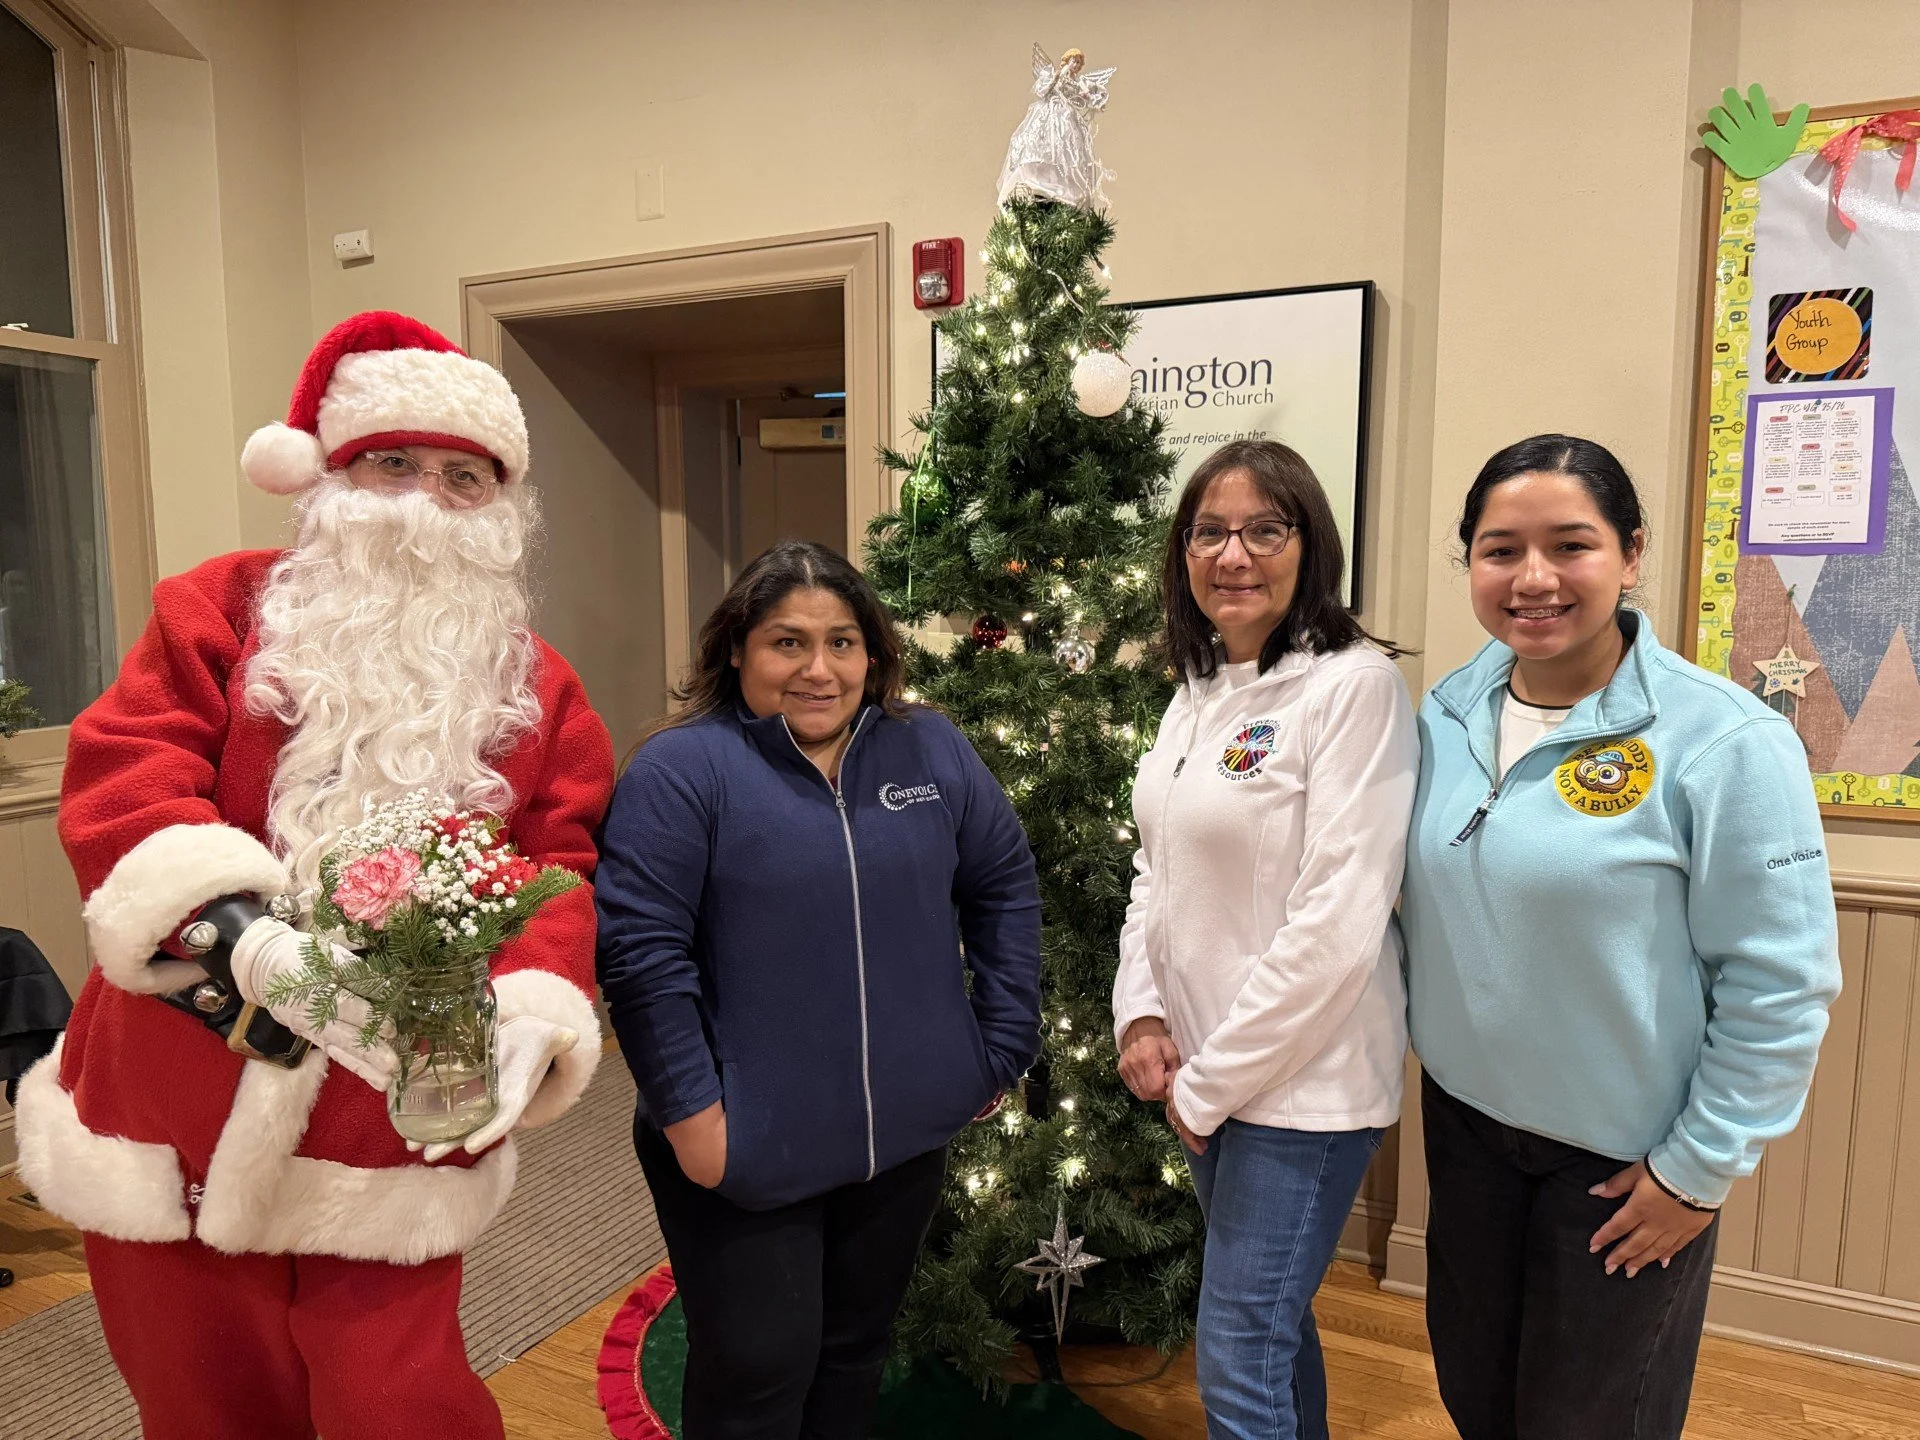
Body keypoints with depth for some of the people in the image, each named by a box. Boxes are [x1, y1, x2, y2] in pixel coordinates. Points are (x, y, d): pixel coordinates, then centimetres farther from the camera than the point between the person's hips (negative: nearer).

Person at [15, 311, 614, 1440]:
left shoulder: (538, 689, 2)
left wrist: (528, 1021, -22)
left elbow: (561, 874, -4)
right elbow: (121, 777, -10)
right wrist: (228, 929, -28)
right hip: (173, 1126, 1)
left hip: (392, 1137, -1)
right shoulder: (223, 611, 1)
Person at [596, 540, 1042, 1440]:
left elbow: (1006, 886, 6)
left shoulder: (931, 750, 1)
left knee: (857, 1349, 23)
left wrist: (1003, 1043, 3)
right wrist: (690, 1109, -17)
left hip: (907, 1134, 5)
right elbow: (638, 951, -16)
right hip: (745, 1146, -4)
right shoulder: (681, 769, -14)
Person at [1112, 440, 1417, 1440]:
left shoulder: (1354, 685, -17)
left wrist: (1208, 1085, -14)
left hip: (1302, 1083, -7)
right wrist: (1140, 1014, -2)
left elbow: (1338, 926, -22)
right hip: (1206, 1071, 7)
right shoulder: (1197, 692, 7)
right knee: (1272, 1321, 23)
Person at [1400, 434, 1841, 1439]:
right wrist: (1429, 1037, 9)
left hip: (1624, 1158, -4)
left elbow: (1780, 986, -16)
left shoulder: (1724, 741, -20)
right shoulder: (1447, 712, -3)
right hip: (1464, 1119, 5)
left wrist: (1700, 1168, -12)